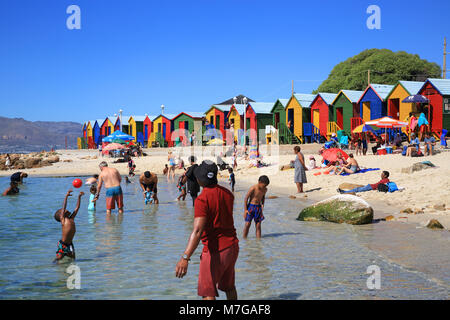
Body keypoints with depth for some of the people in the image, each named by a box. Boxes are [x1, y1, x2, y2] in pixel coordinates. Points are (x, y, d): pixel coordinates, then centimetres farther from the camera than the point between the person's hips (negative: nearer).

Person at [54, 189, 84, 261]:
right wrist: (66, 196, -14)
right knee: (58, 259, -4)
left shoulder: (71, 219, 8)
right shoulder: (63, 219, -8)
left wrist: (79, 196, 15)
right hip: (62, 244, -6)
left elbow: (77, 208, 13)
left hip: (70, 244, 7)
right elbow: (64, 207, -15)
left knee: (72, 259, 12)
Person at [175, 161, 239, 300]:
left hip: (215, 251, -7)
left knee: (207, 293, 2)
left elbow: (197, 231, -31)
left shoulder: (202, 199, -21)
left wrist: (185, 258, -37)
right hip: (232, 247, 8)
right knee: (229, 287, 25)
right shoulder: (227, 193, 2)